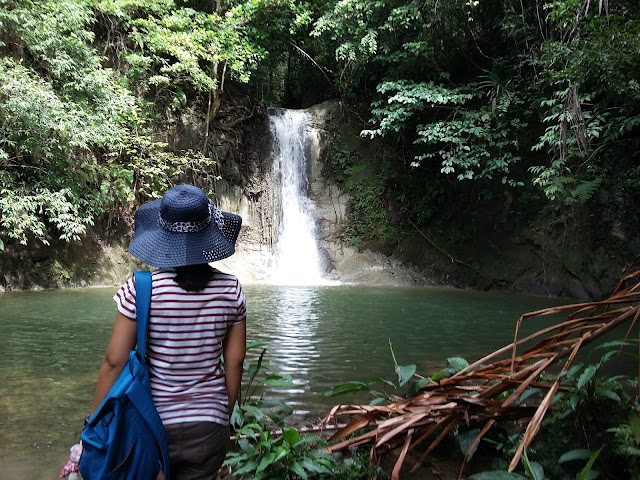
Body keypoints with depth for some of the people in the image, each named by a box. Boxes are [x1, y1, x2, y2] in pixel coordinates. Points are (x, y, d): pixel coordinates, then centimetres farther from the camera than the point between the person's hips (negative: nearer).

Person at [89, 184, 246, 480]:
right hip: (209, 426, 2)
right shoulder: (230, 290, -8)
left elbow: (114, 361, -11)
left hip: (153, 424, -1)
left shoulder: (140, 290, -15)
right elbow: (234, 361, -1)